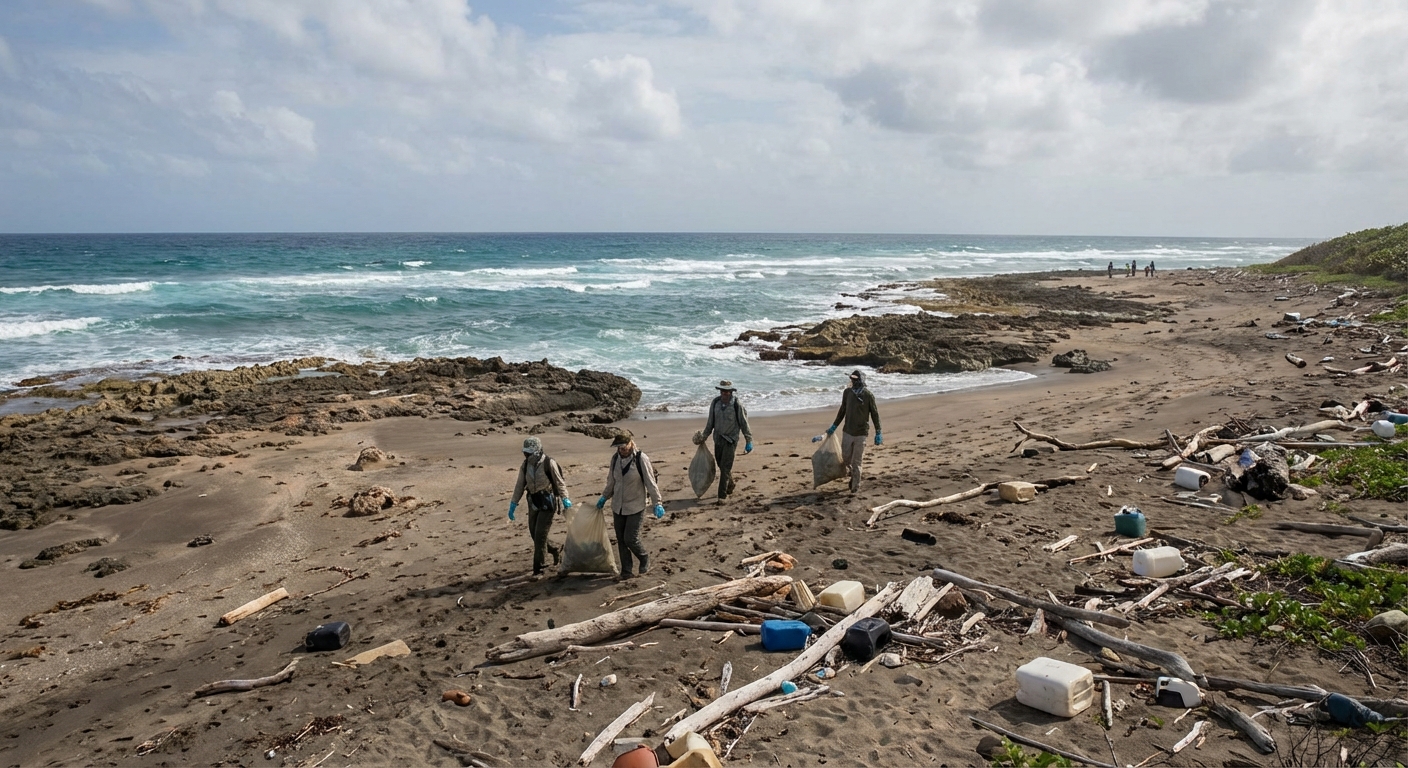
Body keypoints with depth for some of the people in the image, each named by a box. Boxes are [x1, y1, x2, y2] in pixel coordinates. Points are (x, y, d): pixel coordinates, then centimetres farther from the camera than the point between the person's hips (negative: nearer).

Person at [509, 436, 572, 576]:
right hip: (533, 503, 6)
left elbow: (559, 482, -8)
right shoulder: (525, 465, 5)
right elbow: (520, 486, 10)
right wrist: (513, 504, 8)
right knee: (534, 535, 9)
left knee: (540, 535, -8)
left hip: (547, 503, -6)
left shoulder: (548, 463, -12)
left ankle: (538, 568, 1)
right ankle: (555, 551, 33)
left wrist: (565, 499, -15)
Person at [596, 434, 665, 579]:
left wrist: (658, 503, -13)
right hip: (618, 506, 5)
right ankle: (626, 571, 17)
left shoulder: (641, 459, -14)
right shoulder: (615, 458, 0)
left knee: (630, 539, -8)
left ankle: (645, 560, 20)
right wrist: (604, 497, 21)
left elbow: (650, 482, -12)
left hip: (636, 507, -5)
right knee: (621, 540, 6)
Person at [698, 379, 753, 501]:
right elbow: (710, 422, 12)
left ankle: (722, 495, -6)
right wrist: (704, 436, 13)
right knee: (721, 465, 15)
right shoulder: (715, 403, 0)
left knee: (725, 467, -10)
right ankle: (730, 486, 38)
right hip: (718, 438, 5)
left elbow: (744, 424, -6)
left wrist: (748, 441, -5)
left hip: (731, 439, -5)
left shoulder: (737, 405, -13)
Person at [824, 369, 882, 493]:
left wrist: (878, 433, -5)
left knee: (856, 462, -1)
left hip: (861, 433, -4)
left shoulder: (868, 395, -10)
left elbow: (875, 415, -4)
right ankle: (853, 474, 40)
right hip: (847, 432, 4)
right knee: (846, 457, 12)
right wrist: (834, 426, 19)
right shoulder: (847, 392, 1)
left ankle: (856, 486, 11)